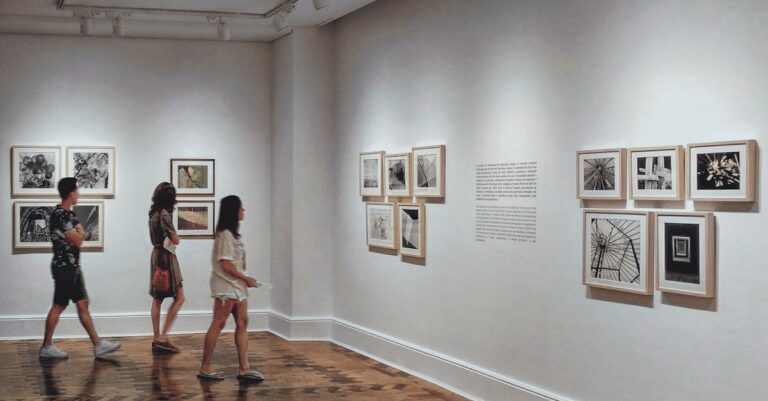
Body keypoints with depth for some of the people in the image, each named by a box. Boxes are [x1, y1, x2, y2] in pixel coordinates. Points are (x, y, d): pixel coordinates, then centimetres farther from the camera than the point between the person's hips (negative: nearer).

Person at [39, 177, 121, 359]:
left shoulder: (69, 213, 13)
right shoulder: (60, 215, -18)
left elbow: (78, 238, 17)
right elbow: (77, 241, -19)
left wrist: (78, 233, -4)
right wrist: (80, 232, 1)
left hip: (73, 267, 9)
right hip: (64, 267, -9)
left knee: (83, 304, 8)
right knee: (58, 307, -2)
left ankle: (98, 344, 10)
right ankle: (46, 347, 8)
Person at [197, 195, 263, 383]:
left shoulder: (232, 233, 14)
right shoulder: (225, 234, -14)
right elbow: (225, 264, -18)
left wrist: (245, 279, 5)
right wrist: (245, 278, -11)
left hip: (236, 285, 10)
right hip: (225, 285, -10)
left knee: (242, 323, 4)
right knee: (218, 324, -5)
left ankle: (244, 369, 3)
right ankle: (205, 368, 2)